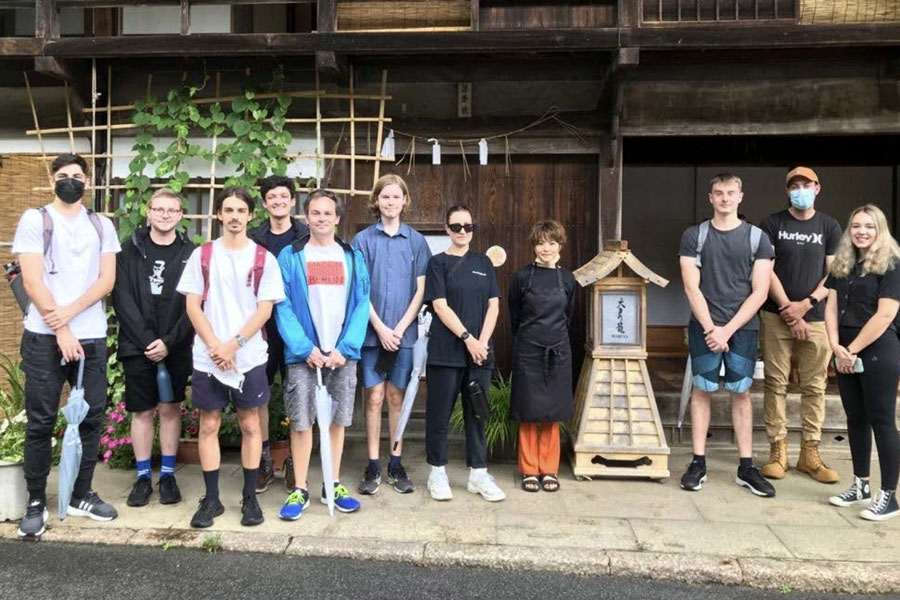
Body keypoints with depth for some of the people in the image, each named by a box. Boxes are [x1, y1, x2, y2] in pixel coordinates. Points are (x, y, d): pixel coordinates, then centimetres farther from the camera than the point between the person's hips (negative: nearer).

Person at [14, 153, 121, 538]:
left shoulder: (101, 226, 11)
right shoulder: (34, 220, 2)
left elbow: (107, 279, 2)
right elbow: (32, 281, -6)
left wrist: (70, 311, -13)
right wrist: (61, 329, -11)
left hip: (91, 336, 3)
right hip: (44, 337, -3)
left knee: (91, 417, 7)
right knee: (41, 422, 2)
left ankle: (81, 495, 20)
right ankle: (36, 502, 14)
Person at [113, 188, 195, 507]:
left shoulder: (190, 253, 2)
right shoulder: (130, 249, 3)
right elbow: (122, 299, -5)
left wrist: (169, 342, -14)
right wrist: (147, 340, -14)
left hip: (176, 347, 0)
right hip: (137, 346, 0)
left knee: (170, 409, 8)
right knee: (142, 411, 7)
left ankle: (168, 475, 19)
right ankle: (143, 476, 19)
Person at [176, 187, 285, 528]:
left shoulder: (263, 259, 1)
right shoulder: (202, 255, 4)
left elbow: (265, 309, -3)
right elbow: (192, 306, 1)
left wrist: (234, 344, -13)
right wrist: (215, 346, -10)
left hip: (249, 356, -1)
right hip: (208, 357, 1)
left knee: (250, 425, 6)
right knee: (209, 426, 7)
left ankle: (249, 497, 17)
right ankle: (211, 499, 18)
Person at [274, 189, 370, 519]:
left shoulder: (353, 257, 6)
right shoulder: (290, 256, 1)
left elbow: (361, 305, 1)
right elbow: (283, 306, -5)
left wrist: (346, 348, -10)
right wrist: (305, 348, -14)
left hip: (343, 354, 2)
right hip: (304, 354, -2)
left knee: (337, 421, 10)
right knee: (301, 422, 2)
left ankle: (333, 486, 23)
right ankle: (300, 490, 15)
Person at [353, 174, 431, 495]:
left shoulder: (416, 241, 4)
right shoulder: (363, 239, 0)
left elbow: (420, 290, 1)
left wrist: (400, 328, -8)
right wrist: (380, 328, -11)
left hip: (403, 332, 1)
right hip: (372, 331, -1)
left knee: (397, 398, 9)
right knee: (374, 398, 3)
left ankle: (396, 465, 19)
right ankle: (373, 467, 13)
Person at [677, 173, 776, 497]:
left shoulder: (757, 238, 4)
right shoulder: (694, 236, 4)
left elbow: (759, 292, -2)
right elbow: (692, 288, -2)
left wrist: (728, 329, -10)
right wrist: (711, 328, -10)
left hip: (743, 327, 0)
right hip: (704, 326, 0)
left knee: (741, 393, 6)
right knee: (701, 390, 2)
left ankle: (746, 468, 13)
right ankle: (698, 463, 10)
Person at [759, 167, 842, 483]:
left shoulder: (829, 227, 9)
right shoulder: (772, 224, 4)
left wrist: (805, 305, -9)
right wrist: (788, 311, -8)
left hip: (816, 318, 2)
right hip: (776, 316, -2)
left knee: (814, 386, 5)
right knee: (776, 383, 1)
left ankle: (810, 452, 13)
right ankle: (778, 450, 8)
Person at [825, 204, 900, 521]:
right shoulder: (842, 265, 11)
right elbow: (831, 307, 6)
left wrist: (853, 350, -13)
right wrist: (836, 346, -7)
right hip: (845, 354, 6)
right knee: (856, 419, 13)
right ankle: (861, 485, 24)